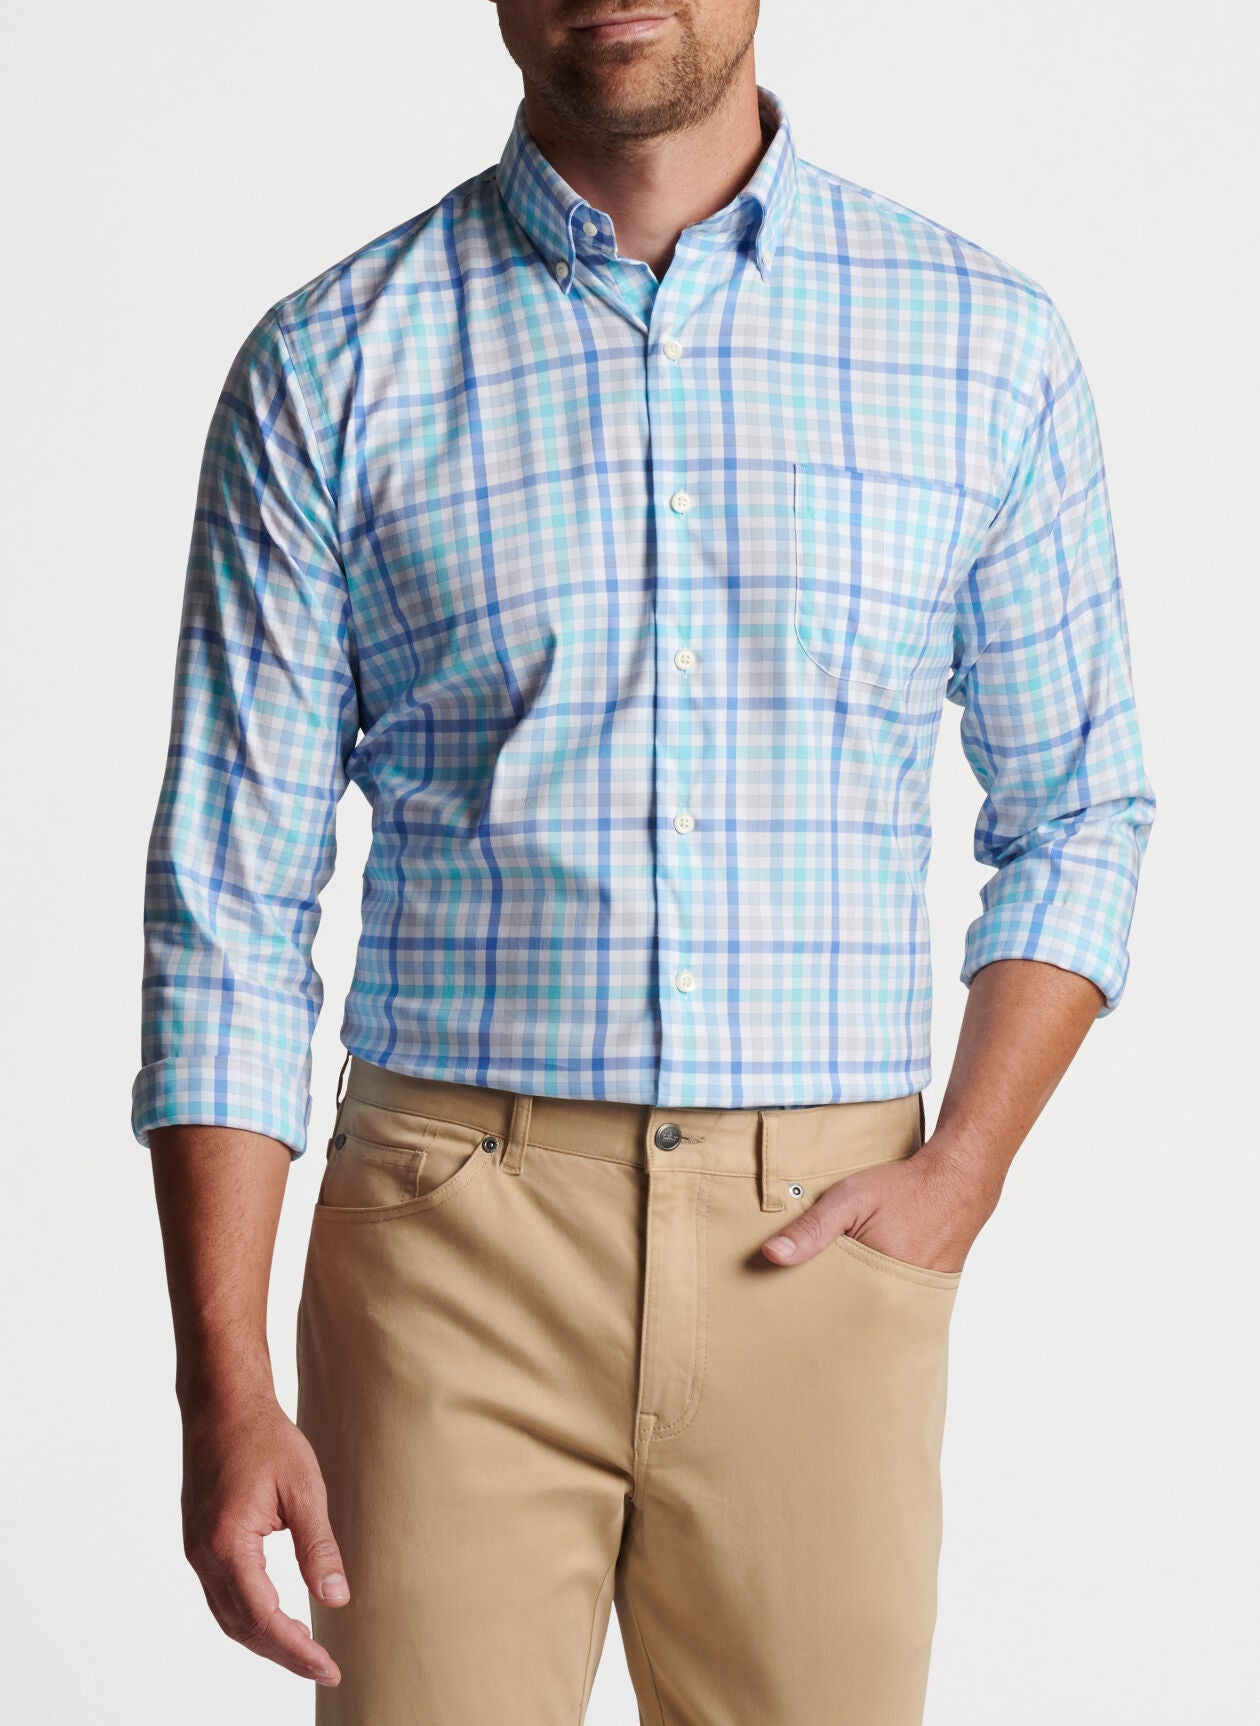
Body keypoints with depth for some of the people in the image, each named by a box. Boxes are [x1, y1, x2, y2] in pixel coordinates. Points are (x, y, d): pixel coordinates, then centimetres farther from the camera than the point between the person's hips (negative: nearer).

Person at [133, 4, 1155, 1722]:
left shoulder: (987, 343, 4)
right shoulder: (328, 369, 0)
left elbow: (1075, 810, 12)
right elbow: (232, 894, -1)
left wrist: (961, 1176, -3)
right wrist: (223, 1390, -8)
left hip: (816, 1263, 1)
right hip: (454, 1257, -1)